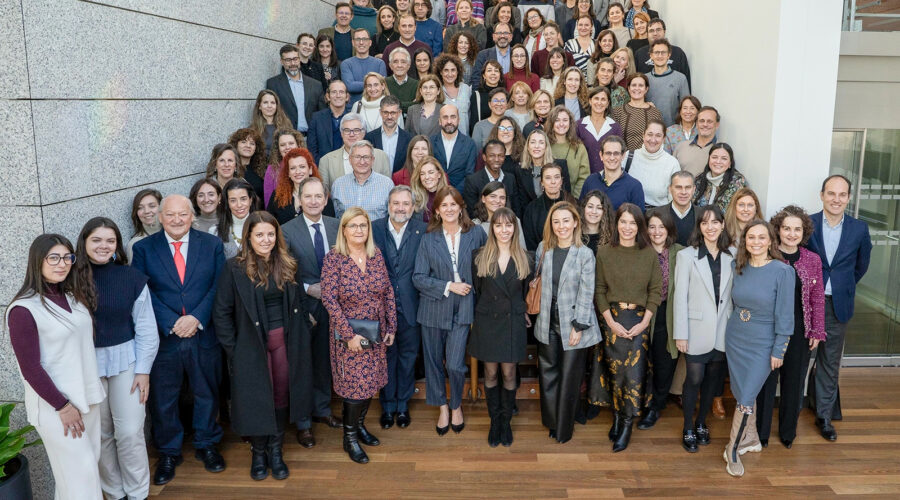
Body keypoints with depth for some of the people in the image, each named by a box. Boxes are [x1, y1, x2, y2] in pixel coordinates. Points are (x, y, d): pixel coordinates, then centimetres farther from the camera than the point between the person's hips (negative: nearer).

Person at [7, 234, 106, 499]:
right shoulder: (23, 310, -17)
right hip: (54, 405, -6)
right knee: (80, 476, 2)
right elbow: (31, 369, -16)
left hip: (87, 395, 6)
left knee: (91, 464, 14)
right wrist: (63, 406, -13)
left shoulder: (74, 296, 3)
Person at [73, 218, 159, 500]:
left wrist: (143, 370, -4)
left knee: (130, 432, 1)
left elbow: (146, 328, -2)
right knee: (100, 434, 10)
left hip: (125, 361, 0)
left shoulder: (132, 278, -5)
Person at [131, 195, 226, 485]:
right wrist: (171, 325, -16)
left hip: (204, 334, 1)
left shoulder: (212, 245, 1)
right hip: (163, 338, 0)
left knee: (207, 393, 14)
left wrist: (197, 318, -16)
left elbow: (218, 287, -3)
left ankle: (206, 445, 34)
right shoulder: (144, 249, -1)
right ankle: (168, 453, 30)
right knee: (163, 399, 11)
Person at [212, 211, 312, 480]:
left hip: (284, 341, 3)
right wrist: (232, 348, -8)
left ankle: (275, 451, 27)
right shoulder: (235, 267, -9)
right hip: (252, 344, -3)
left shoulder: (286, 264, 2)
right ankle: (258, 452, 26)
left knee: (282, 395, 9)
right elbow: (222, 312, -7)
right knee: (258, 397, 5)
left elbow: (299, 301, 11)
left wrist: (299, 333, 4)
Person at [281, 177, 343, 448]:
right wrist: (307, 289, -17)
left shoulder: (337, 226, 2)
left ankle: (322, 409, 37)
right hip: (303, 306, -3)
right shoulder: (287, 230, -9)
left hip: (331, 303, 4)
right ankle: (303, 422, 21)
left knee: (324, 360, 17)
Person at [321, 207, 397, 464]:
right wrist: (349, 334, -18)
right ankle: (350, 437, 18)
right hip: (349, 335, -5)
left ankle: (359, 425, 34)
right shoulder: (333, 259, -12)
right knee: (356, 385, -2)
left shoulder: (376, 255, 1)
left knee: (372, 382, 12)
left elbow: (388, 292, 5)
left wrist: (391, 327, 2)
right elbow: (329, 298, -15)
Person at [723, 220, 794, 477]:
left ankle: (733, 449, 13)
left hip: (762, 345, -4)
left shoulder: (783, 271, -14)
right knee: (742, 393, 15)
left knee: (746, 398, -5)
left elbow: (784, 314, -12)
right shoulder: (739, 267, 0)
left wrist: (778, 350, -11)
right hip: (735, 339, 5)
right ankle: (751, 439, 35)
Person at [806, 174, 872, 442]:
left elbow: (861, 265, 13)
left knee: (830, 364, 11)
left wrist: (842, 287, 13)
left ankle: (824, 415, 22)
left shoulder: (859, 229, -1)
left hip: (838, 305, 2)